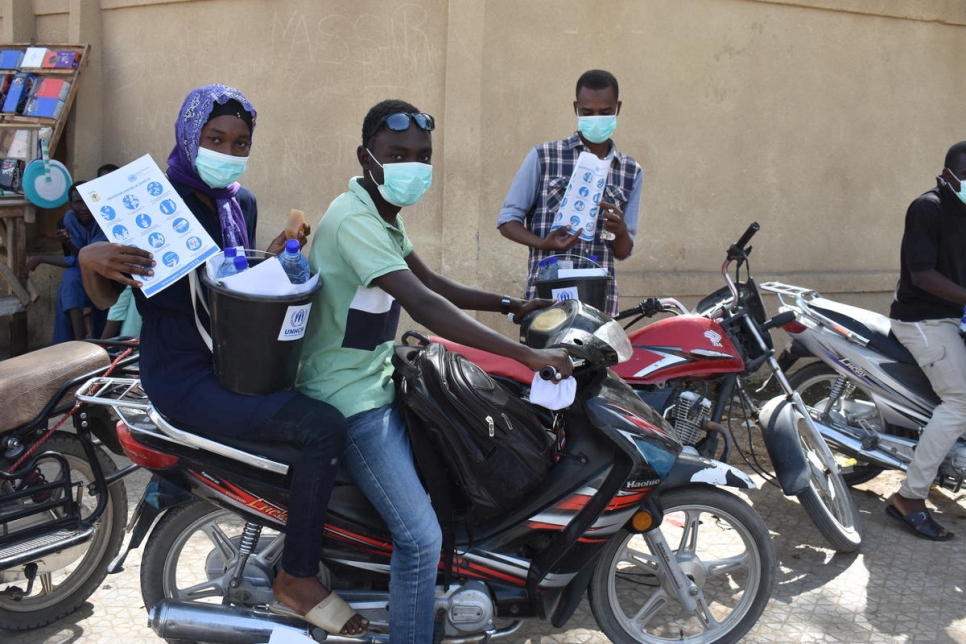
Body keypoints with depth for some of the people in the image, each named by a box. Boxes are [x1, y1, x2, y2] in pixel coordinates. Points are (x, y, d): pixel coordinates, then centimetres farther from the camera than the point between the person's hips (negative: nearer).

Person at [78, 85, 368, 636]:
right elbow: (106, 299, -10)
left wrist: (275, 254, 0)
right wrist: (91, 257, -32)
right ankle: (295, 581, -7)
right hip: (184, 377, -8)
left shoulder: (242, 203, 9)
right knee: (324, 428, -24)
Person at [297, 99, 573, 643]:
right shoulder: (354, 220, -25)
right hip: (353, 399, -10)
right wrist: (527, 354, -36)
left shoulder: (383, 214, 8)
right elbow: (425, 306, -34)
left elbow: (433, 282, 16)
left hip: (380, 379, 10)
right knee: (421, 537, -16)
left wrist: (512, 306, 6)